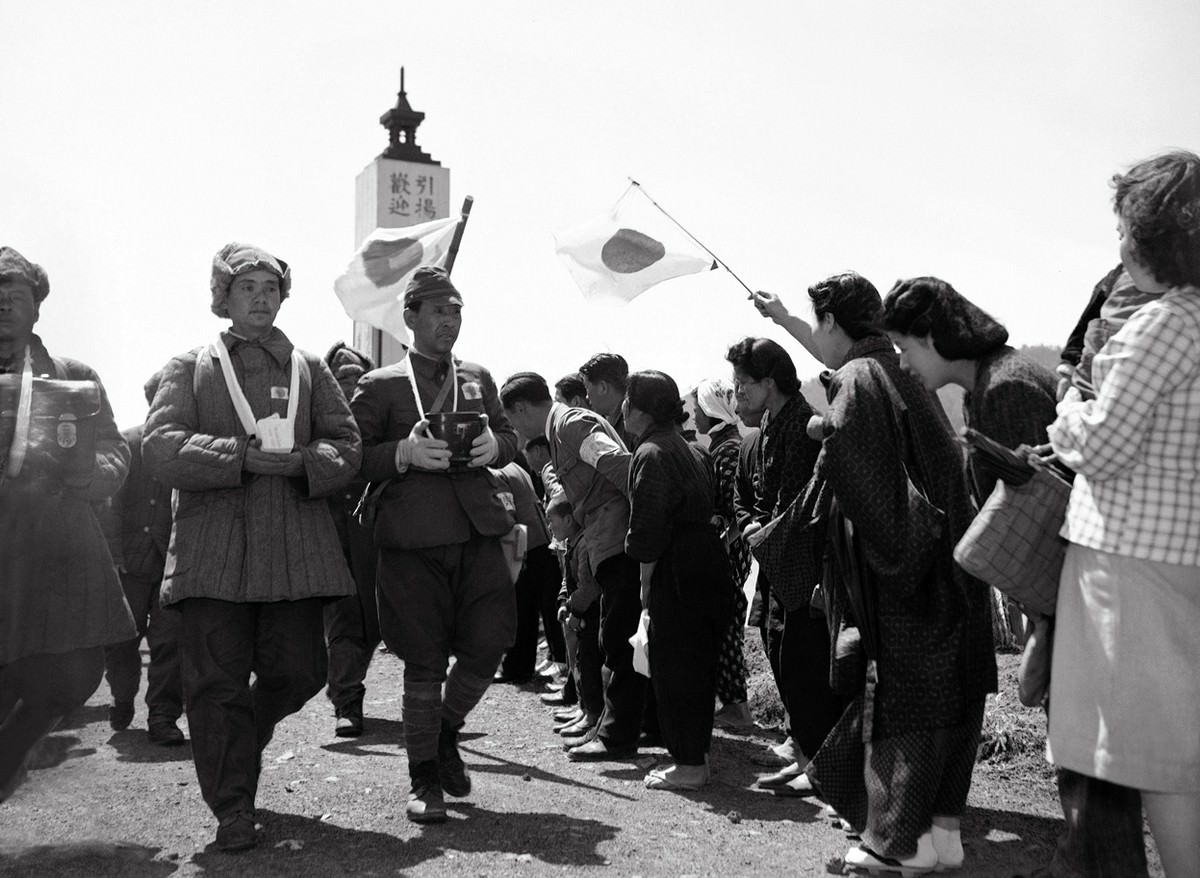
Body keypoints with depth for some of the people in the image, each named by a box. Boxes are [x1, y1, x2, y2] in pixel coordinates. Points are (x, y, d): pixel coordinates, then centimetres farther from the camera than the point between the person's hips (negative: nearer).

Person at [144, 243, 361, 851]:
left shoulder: (308, 368, 16)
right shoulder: (190, 368, 11)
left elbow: (347, 446, 8)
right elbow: (161, 447, -4)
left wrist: (301, 461, -12)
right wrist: (245, 456, -14)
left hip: (295, 547, 2)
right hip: (212, 546, -2)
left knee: (298, 671, 3)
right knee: (217, 680, -3)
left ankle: (241, 741, 34)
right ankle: (233, 808, 11)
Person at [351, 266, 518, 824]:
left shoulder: (478, 378, 18)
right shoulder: (379, 386, 5)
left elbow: (511, 438, 21)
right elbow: (353, 460, 1)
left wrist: (493, 446, -2)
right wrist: (403, 453, -16)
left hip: (478, 531, 3)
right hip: (412, 538, -3)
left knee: (489, 641, -4)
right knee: (424, 661, 2)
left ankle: (447, 732, 26)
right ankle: (425, 779, 18)